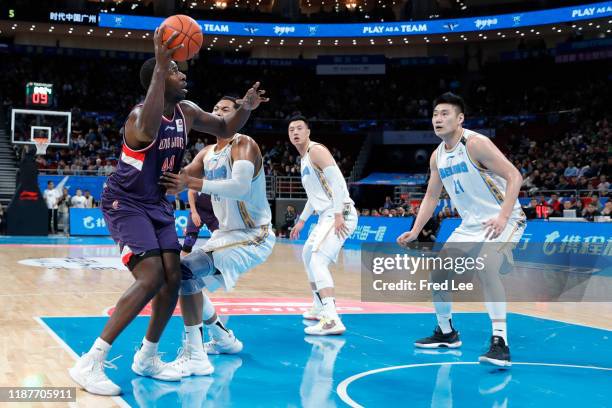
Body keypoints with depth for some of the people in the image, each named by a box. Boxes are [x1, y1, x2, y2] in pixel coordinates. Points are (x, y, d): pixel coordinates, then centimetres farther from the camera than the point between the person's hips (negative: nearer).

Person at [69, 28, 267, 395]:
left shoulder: (186, 112, 0)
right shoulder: (140, 114, -25)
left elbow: (225, 129, 14)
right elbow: (147, 132, -51)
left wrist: (246, 108, -8)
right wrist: (160, 68, -53)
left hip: (157, 203, 8)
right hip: (125, 204, -8)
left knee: (173, 278, 4)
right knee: (151, 278, -22)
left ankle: (147, 358, 21)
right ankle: (90, 363, -16)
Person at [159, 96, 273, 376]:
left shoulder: (244, 145, -15)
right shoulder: (206, 153, 10)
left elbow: (241, 187, -34)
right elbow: (182, 180, -3)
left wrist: (193, 182, -43)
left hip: (253, 237, -9)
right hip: (227, 234, 9)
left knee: (186, 272, -23)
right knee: (190, 279, 15)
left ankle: (194, 357, -21)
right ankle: (223, 339, 30)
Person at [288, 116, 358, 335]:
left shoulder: (316, 150, -10)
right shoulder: (304, 158, 21)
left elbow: (337, 181, -20)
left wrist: (338, 215, -27)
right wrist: (302, 220, 33)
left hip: (340, 216, -11)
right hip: (326, 216, 11)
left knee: (318, 261, -24)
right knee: (307, 256, 24)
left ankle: (332, 320, -34)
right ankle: (319, 308, 37)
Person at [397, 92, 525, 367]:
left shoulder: (475, 144, -20)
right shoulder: (437, 156, 5)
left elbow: (514, 177, -24)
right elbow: (432, 196, 16)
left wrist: (503, 217, -34)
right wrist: (415, 231, 9)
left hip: (504, 220, -8)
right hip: (471, 225, 8)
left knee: (486, 268, -32)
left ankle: (500, 342, -28)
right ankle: (446, 333, 27)